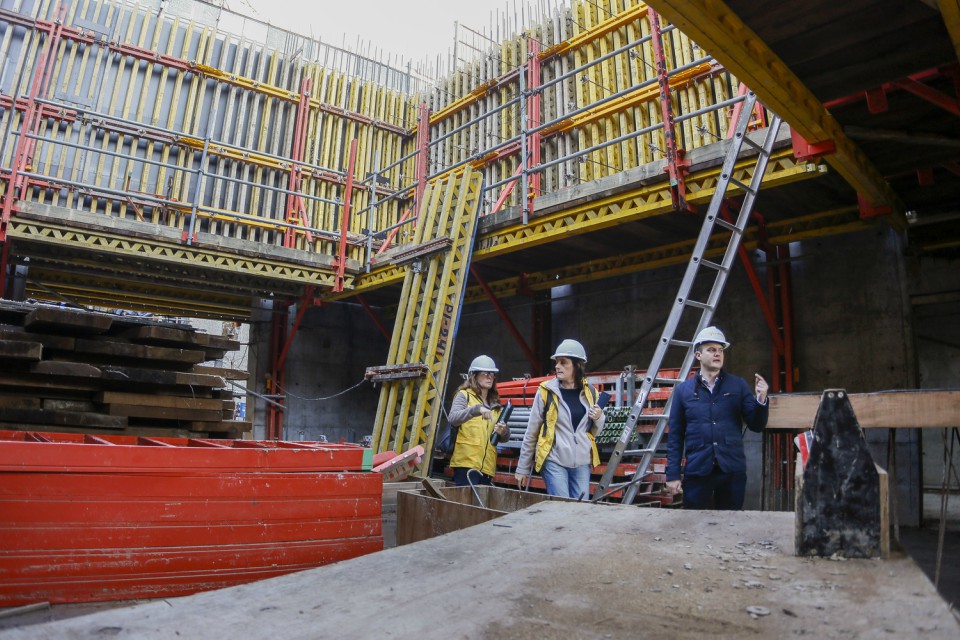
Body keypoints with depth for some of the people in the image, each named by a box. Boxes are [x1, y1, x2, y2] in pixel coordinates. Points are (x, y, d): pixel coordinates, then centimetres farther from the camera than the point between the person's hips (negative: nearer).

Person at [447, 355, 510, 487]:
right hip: (467, 463, -5)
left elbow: (505, 437, 18)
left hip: (487, 466, 5)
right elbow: (453, 418, -15)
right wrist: (477, 409, -29)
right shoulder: (464, 395, 4)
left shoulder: (495, 403, 19)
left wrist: (503, 432, -6)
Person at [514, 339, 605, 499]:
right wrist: (522, 468, 2)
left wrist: (599, 418, -5)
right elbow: (531, 433, 0)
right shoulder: (546, 391, -5)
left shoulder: (589, 392, 5)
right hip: (554, 461, -3)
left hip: (582, 462, 4)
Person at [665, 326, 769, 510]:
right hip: (697, 471, -1)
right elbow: (675, 436, 4)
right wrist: (672, 474, 0)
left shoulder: (738, 385, 5)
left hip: (732, 470, 1)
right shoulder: (683, 389, 3)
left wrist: (761, 399, -14)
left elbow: (756, 425, 4)